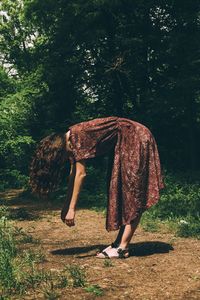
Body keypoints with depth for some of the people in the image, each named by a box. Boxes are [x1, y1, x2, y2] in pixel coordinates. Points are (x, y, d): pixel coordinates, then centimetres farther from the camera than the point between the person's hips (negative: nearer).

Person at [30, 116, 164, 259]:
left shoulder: (76, 136, -25)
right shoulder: (70, 140, 3)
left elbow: (81, 173, -26)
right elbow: (73, 173, 9)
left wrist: (72, 209, -23)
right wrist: (67, 205, 10)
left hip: (138, 140, -10)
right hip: (123, 147, 10)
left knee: (133, 195, -10)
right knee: (121, 193, 9)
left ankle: (123, 247, -9)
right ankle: (120, 242, 13)